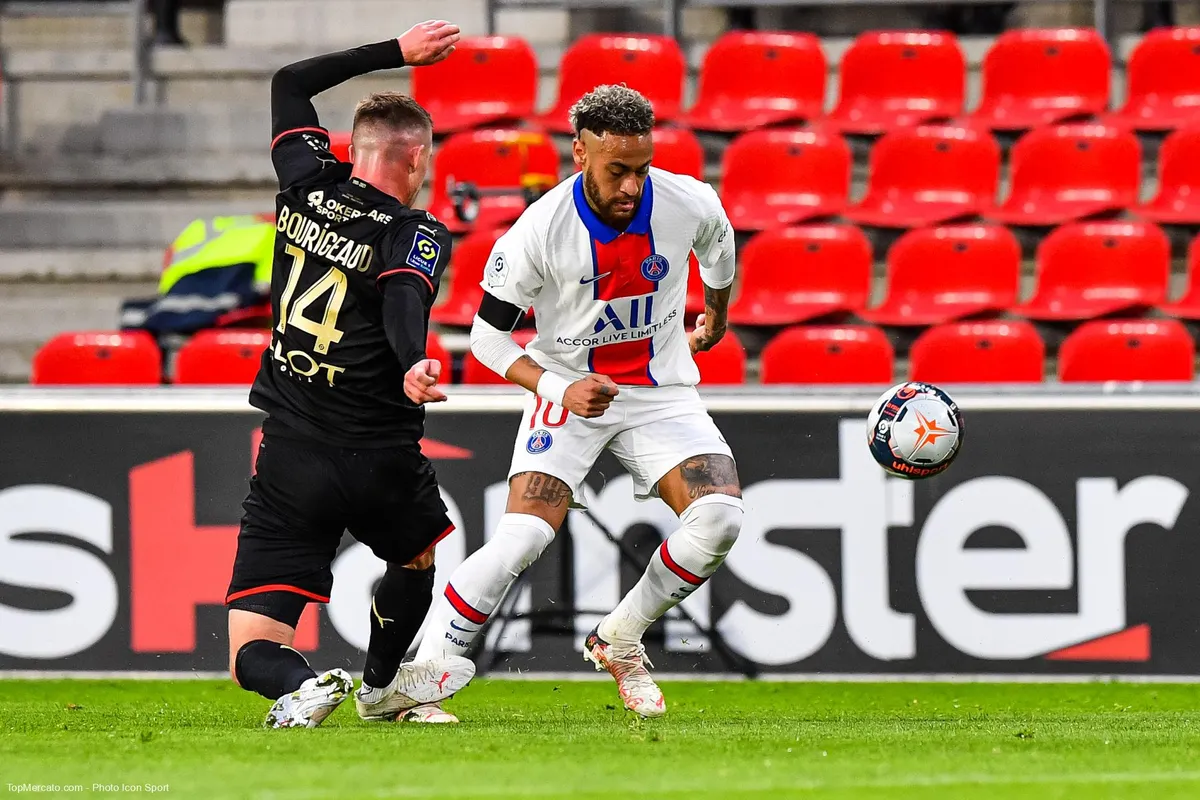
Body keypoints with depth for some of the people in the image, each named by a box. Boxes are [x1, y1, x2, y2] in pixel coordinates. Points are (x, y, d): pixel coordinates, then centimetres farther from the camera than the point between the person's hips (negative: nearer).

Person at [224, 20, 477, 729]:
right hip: (381, 458, -2)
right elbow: (405, 299, -30)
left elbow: (290, 85, 23)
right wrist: (414, 366, -50)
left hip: (288, 458, 2)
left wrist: (396, 53, 25)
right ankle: (381, 685, 48)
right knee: (421, 550, 36)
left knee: (253, 652, -2)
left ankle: (302, 686, -33)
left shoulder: (308, 189, 6)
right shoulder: (419, 235, -7)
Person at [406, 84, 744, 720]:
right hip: (569, 389, -3)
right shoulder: (540, 231, -21)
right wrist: (558, 388, -24)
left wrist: (715, 320, 32)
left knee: (720, 518, -19)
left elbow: (718, 246, 14)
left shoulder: (690, 204, -13)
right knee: (523, 536, -23)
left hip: (661, 391, 3)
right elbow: (487, 335, -10)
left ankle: (619, 642, 5)